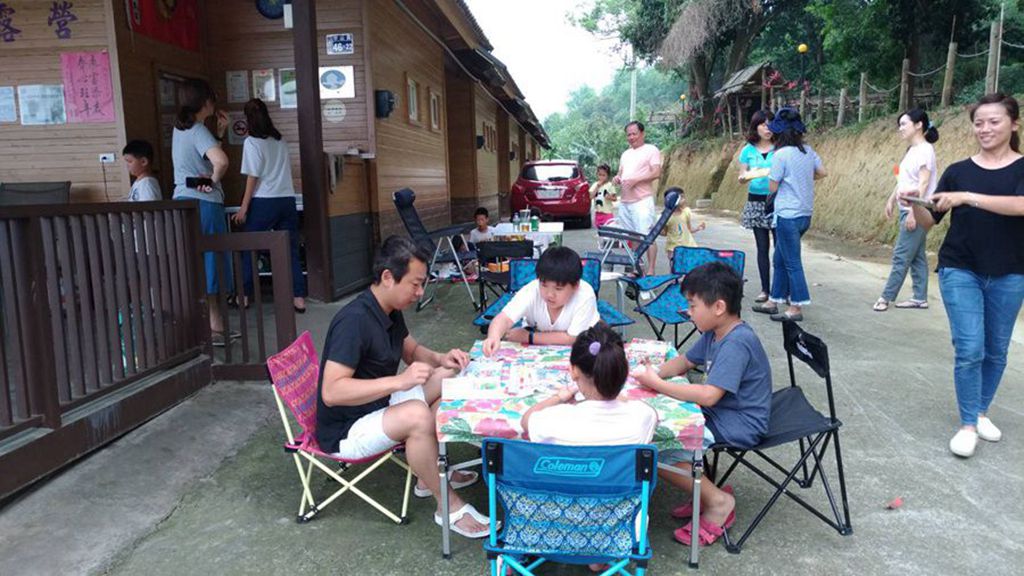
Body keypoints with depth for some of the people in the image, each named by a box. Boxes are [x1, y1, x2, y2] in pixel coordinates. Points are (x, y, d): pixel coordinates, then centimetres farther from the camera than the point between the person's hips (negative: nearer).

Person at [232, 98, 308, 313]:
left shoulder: (252, 142, -5)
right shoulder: (280, 141, 10)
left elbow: (253, 177, -9)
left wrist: (244, 207, -5)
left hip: (264, 201, -4)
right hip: (287, 199, 5)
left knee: (249, 249, 9)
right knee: (290, 250, 4)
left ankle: (243, 295, 17)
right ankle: (298, 298, 1)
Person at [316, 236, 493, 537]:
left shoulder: (391, 310, 0)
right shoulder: (354, 320, -28)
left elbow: (412, 351, 16)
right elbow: (331, 392, -34)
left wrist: (440, 359, -5)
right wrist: (397, 381, -40)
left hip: (378, 404, 10)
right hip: (345, 430, -10)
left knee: (448, 378, 6)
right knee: (417, 415, -34)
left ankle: (430, 473, 14)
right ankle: (449, 506, -14)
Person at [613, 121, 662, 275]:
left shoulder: (651, 150, 1)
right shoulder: (625, 154, 22)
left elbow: (657, 173, -10)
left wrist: (635, 180, -20)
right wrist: (617, 178, 3)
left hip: (643, 200, -7)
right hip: (624, 201, 7)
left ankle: (650, 271, -8)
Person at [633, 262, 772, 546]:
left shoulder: (737, 344, -26)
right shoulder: (714, 334, 4)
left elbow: (708, 395, -32)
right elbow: (685, 361, 17)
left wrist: (657, 383, -24)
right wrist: (654, 372, -2)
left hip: (738, 425, -10)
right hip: (718, 413, 10)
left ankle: (718, 501, -2)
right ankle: (706, 489, 13)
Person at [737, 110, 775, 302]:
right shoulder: (748, 150, 6)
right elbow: (741, 177, 8)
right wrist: (746, 176, -14)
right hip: (756, 201, 2)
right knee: (762, 247, 7)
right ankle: (765, 289, 14)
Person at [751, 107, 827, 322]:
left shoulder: (781, 154, -15)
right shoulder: (808, 151, 6)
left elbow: (773, 187, -10)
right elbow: (822, 173, 14)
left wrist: (775, 177, 9)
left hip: (788, 215, -8)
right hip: (805, 213, 8)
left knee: (792, 262, -1)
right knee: (780, 259, 17)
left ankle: (796, 308, 5)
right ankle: (774, 301, 24)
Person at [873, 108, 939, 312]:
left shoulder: (925, 150, -14)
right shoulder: (911, 150, 13)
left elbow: (923, 184, -19)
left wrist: (913, 212, -22)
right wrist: (891, 200, 21)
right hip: (907, 209, 9)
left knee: (901, 255, -5)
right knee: (915, 256, 11)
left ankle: (886, 297, 1)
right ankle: (920, 298, 16)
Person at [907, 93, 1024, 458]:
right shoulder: (959, 171, 3)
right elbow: (929, 222, 2)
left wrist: (967, 197, -31)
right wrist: (915, 204, -19)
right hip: (960, 271, 0)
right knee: (969, 349, -7)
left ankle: (981, 412, 29)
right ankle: (968, 425, 4)